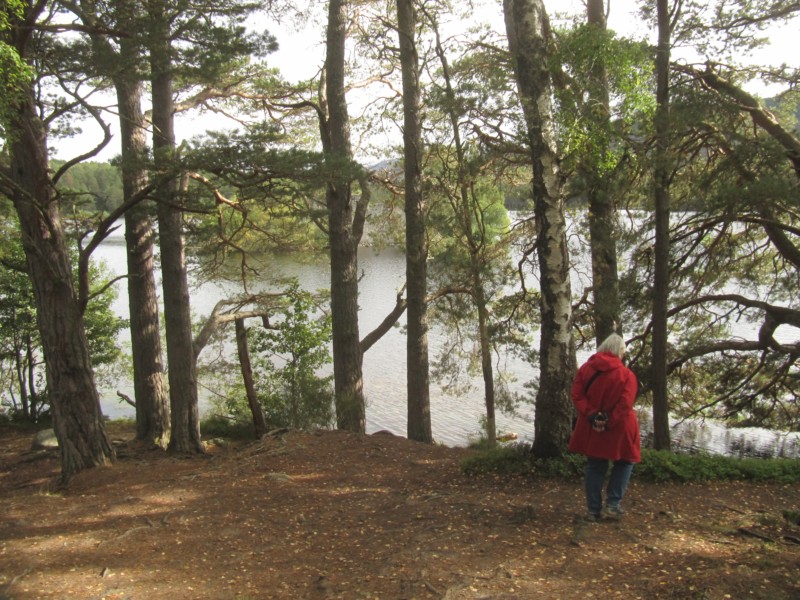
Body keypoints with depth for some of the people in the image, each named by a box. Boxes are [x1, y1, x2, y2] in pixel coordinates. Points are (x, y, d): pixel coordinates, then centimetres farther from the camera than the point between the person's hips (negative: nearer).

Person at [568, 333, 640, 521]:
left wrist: (592, 416, -14)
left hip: (591, 428, 3)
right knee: (624, 462, 18)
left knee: (595, 467, 13)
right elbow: (625, 405, -18)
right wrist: (609, 424, -14)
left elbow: (577, 395, -8)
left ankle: (594, 510, 15)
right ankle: (613, 504, 9)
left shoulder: (585, 369, 1)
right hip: (618, 430, -3)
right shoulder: (627, 375, -9)